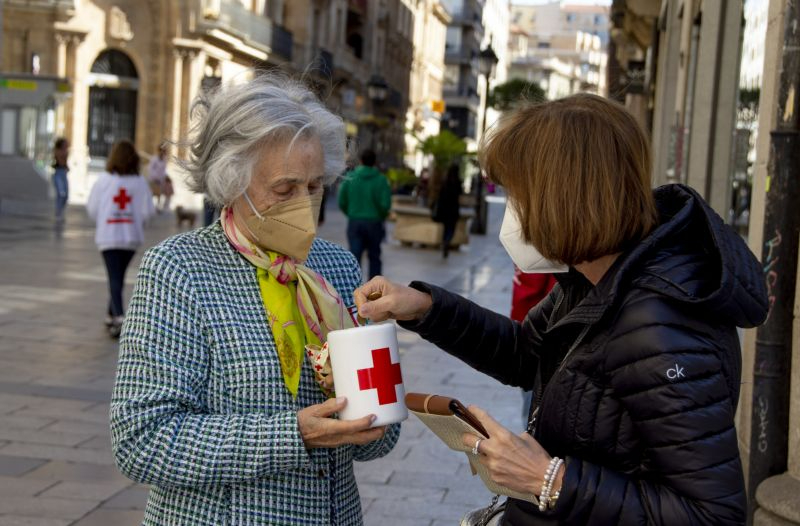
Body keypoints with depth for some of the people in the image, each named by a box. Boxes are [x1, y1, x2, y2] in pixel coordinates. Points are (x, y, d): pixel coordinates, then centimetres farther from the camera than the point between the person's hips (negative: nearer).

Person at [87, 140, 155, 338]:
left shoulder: (103, 180, -6)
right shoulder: (140, 182, -5)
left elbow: (92, 208, -3)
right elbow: (147, 212, -7)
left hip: (108, 236, -2)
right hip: (132, 236, 2)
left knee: (114, 279, -3)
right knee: (119, 277, 18)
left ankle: (119, 317, -20)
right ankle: (111, 315, 29)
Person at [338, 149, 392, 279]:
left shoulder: (349, 178, -2)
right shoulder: (381, 180, -8)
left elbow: (342, 203, -1)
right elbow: (386, 204, -12)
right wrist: (380, 217, 7)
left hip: (354, 223, 1)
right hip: (374, 223, -1)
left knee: (355, 257, 0)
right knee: (374, 256, 13)